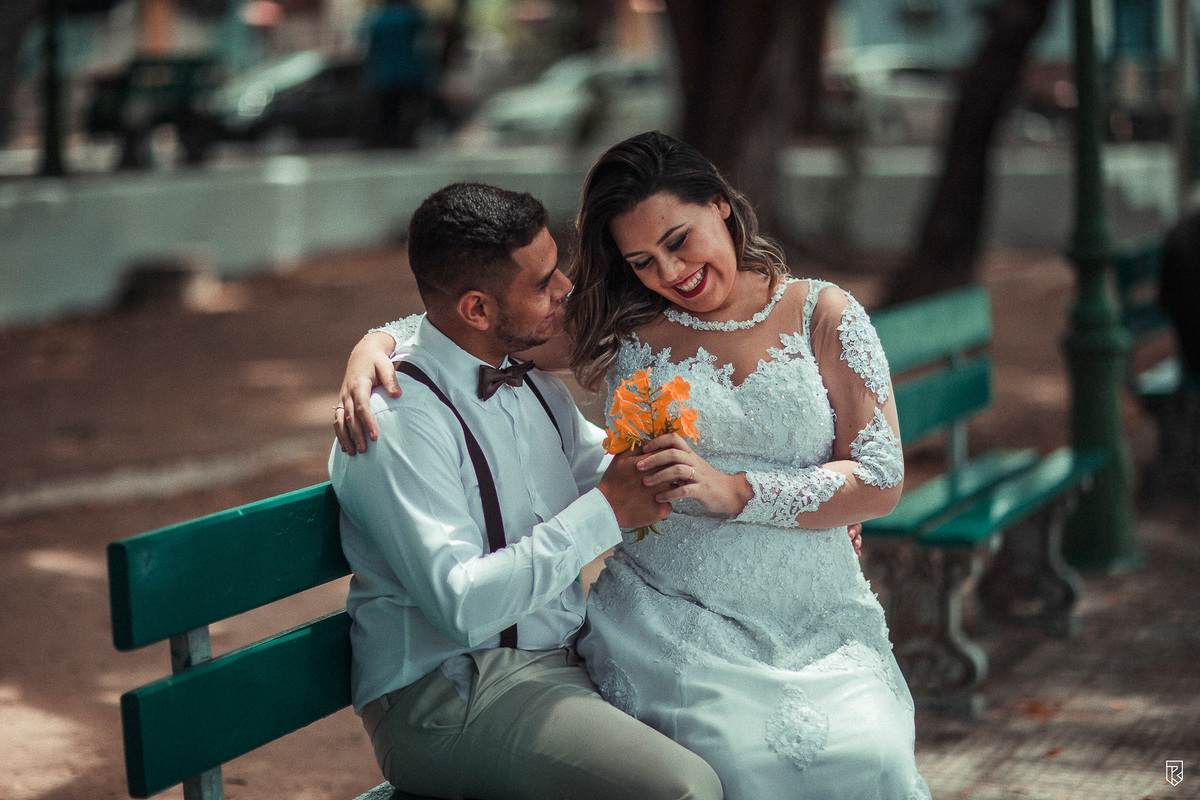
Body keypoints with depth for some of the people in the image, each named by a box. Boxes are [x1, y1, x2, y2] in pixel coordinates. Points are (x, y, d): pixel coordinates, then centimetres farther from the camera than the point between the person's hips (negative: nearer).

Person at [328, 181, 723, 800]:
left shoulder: (537, 389, 13)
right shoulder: (398, 423, -16)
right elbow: (461, 605, -24)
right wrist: (606, 511, -20)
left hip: (563, 657, 9)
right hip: (447, 692, -9)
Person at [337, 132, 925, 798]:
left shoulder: (824, 317, 7)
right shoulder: (624, 327, 8)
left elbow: (881, 481, 0)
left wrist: (732, 491, -12)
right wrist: (374, 346, -8)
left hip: (816, 626, 1)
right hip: (669, 620, -1)